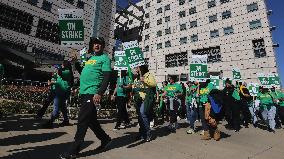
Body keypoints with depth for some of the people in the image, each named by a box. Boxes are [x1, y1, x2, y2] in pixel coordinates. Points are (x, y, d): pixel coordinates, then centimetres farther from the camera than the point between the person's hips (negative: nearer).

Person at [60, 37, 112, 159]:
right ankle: (105, 139, 31)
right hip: (84, 92, 9)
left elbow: (106, 77, -14)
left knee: (82, 121, -5)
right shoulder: (90, 58, 21)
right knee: (91, 119, 15)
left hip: (92, 93, -8)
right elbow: (83, 73, 30)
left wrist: (99, 93, -24)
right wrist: (75, 62, 18)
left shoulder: (104, 58, -3)